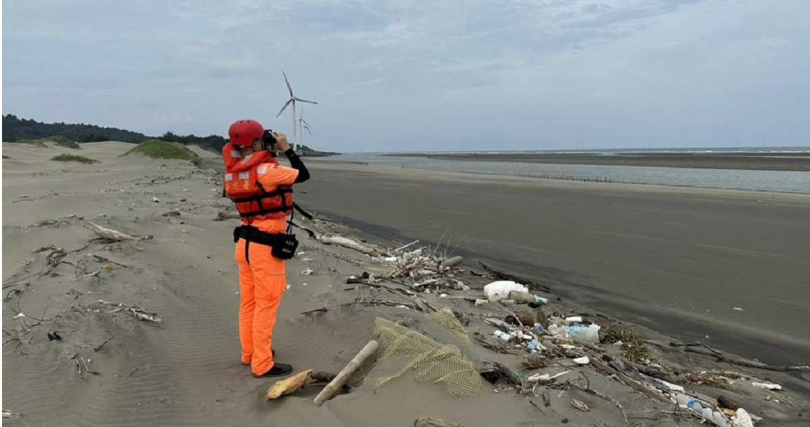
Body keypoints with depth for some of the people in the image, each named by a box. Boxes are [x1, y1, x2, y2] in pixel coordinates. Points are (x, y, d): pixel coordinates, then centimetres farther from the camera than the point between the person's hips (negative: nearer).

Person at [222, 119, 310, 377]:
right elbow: (303, 175, -10)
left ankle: (250, 353, 32)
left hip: (245, 241, 8)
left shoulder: (233, 171, 3)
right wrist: (286, 149, 0)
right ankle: (262, 364, 8)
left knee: (249, 302, 18)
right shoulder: (265, 171, -19)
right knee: (266, 305, 1)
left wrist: (272, 153, 11)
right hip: (266, 246, -8)